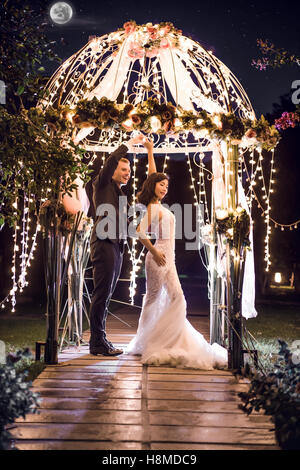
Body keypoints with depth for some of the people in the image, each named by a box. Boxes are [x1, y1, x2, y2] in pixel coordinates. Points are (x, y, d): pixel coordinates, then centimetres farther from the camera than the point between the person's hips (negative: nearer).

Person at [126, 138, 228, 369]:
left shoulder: (158, 204, 13)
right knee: (153, 297, -6)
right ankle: (145, 342, -1)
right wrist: (154, 252, -14)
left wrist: (150, 151, 27)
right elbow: (141, 232, -20)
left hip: (168, 257, 9)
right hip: (159, 256, -9)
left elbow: (153, 175, 22)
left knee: (176, 298, 7)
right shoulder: (153, 208, -11)